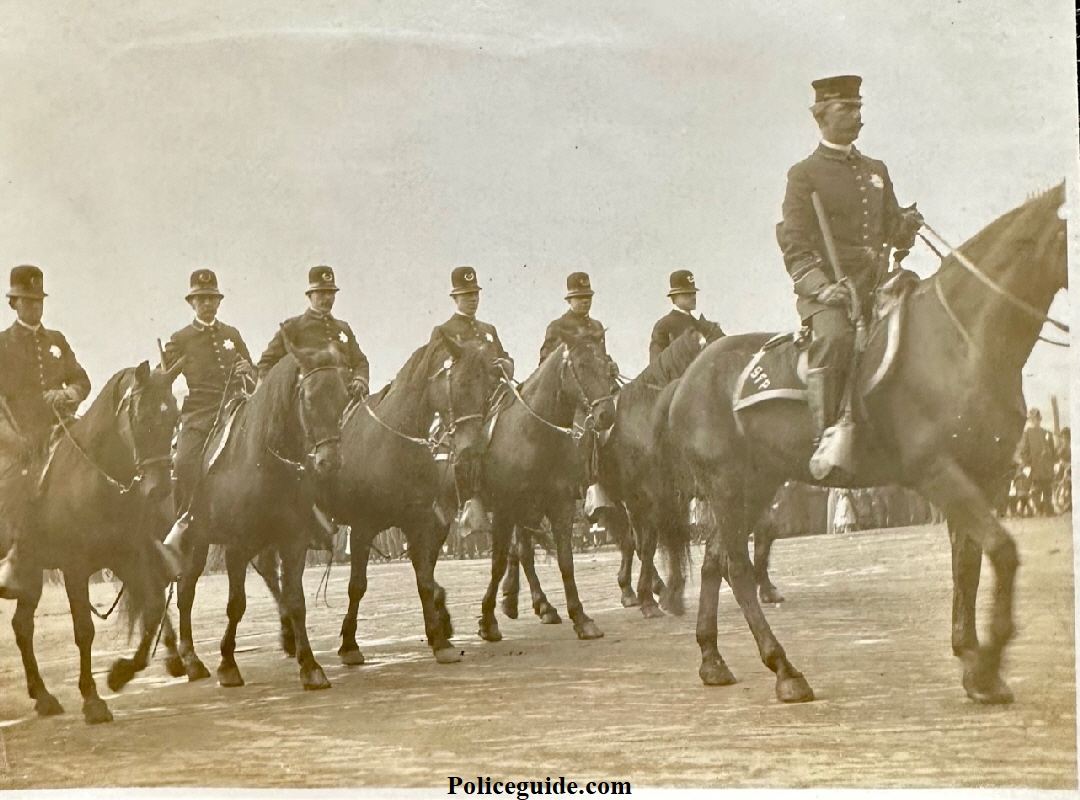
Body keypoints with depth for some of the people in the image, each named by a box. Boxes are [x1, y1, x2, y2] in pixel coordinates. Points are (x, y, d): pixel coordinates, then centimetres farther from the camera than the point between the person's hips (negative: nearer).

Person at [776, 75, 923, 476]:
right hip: (827, 290, -7)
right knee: (835, 337, -33)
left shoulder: (876, 170, 22)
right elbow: (795, 246, -3)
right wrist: (821, 287, -19)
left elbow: (892, 232, 26)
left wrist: (907, 226, 1)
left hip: (877, 285, 7)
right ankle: (826, 439, -34)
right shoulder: (804, 174, 4)